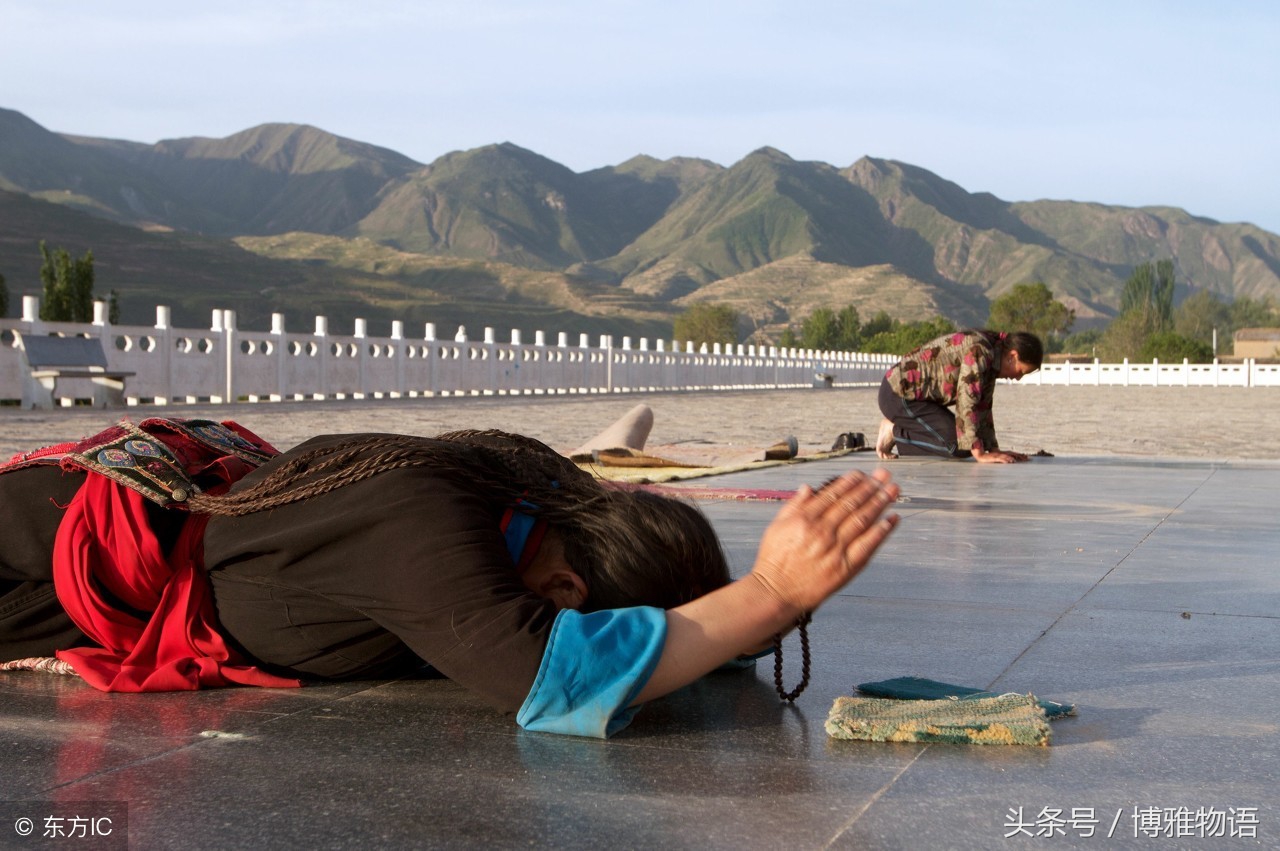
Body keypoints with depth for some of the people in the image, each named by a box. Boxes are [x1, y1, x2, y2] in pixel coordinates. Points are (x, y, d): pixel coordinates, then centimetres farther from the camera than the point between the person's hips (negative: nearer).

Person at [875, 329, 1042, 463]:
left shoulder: (990, 359, 7)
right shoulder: (979, 352, -24)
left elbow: (982, 407, 10)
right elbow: (967, 404, -27)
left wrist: (994, 449, 4)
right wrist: (980, 454, -27)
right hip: (898, 395, -10)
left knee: (968, 443, 8)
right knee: (959, 446, -16)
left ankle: (897, 429, 12)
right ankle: (895, 432, -2)